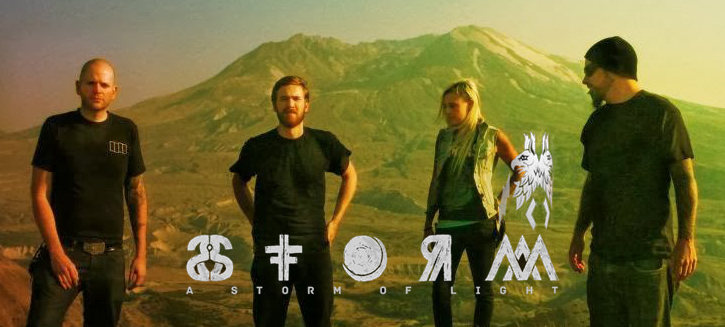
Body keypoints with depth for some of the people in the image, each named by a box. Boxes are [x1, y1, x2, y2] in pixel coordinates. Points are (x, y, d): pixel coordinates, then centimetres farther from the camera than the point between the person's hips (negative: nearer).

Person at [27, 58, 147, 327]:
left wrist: (141, 254, 4)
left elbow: (136, 193, 9)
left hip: (110, 255, 2)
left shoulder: (126, 131, 6)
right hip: (64, 251, -2)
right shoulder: (56, 127, -1)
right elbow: (40, 194, -3)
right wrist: (56, 252, -12)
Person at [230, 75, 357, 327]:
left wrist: (335, 221, 7)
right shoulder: (257, 147, -3)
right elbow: (239, 182, 16)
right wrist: (254, 221, 6)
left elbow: (350, 176, 14)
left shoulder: (324, 143, -4)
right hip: (269, 249, 0)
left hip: (314, 248, 0)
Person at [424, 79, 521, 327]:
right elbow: (436, 182, 12)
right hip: (447, 225, 3)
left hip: (481, 224, -3)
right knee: (440, 289, 1)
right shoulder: (444, 137, 7)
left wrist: (501, 203, -1)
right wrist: (428, 224, 12)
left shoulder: (492, 137, -4)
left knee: (483, 288, 7)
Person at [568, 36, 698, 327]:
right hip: (602, 254, 6)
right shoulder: (597, 122, 12)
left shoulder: (661, 113, -6)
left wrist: (686, 239, -17)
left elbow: (685, 178, -9)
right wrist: (578, 234, 17)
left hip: (648, 256, -6)